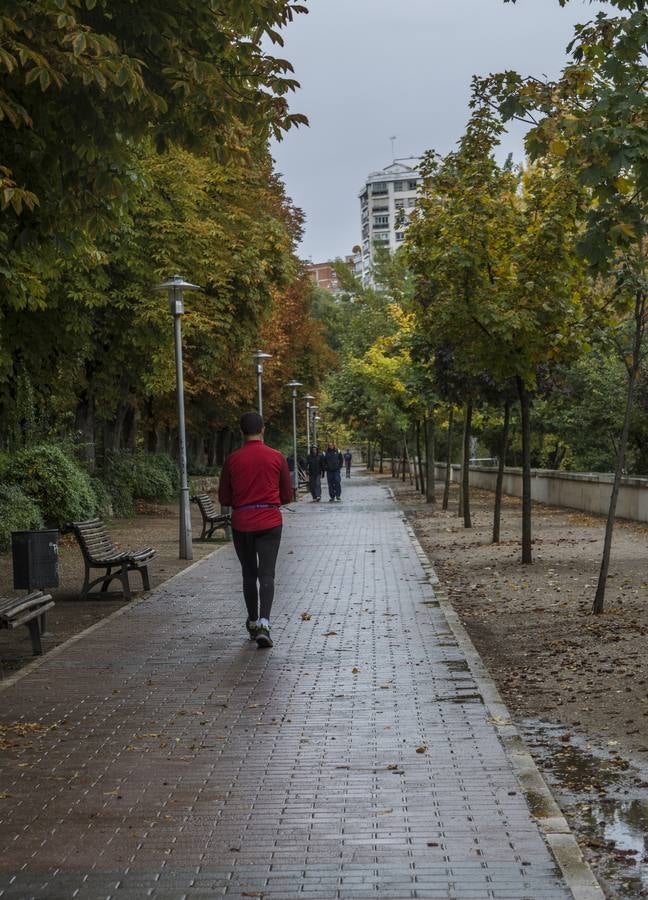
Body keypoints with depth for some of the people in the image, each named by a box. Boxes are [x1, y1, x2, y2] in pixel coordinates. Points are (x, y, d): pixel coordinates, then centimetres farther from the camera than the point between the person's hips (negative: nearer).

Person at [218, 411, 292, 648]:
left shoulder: (232, 460, -2)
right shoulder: (277, 458, -2)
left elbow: (224, 498, 3)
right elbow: (287, 496, 4)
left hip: (241, 523, 1)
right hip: (270, 522, -1)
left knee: (249, 574, 14)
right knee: (266, 575, -3)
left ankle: (253, 623, 24)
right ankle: (263, 623, -20)